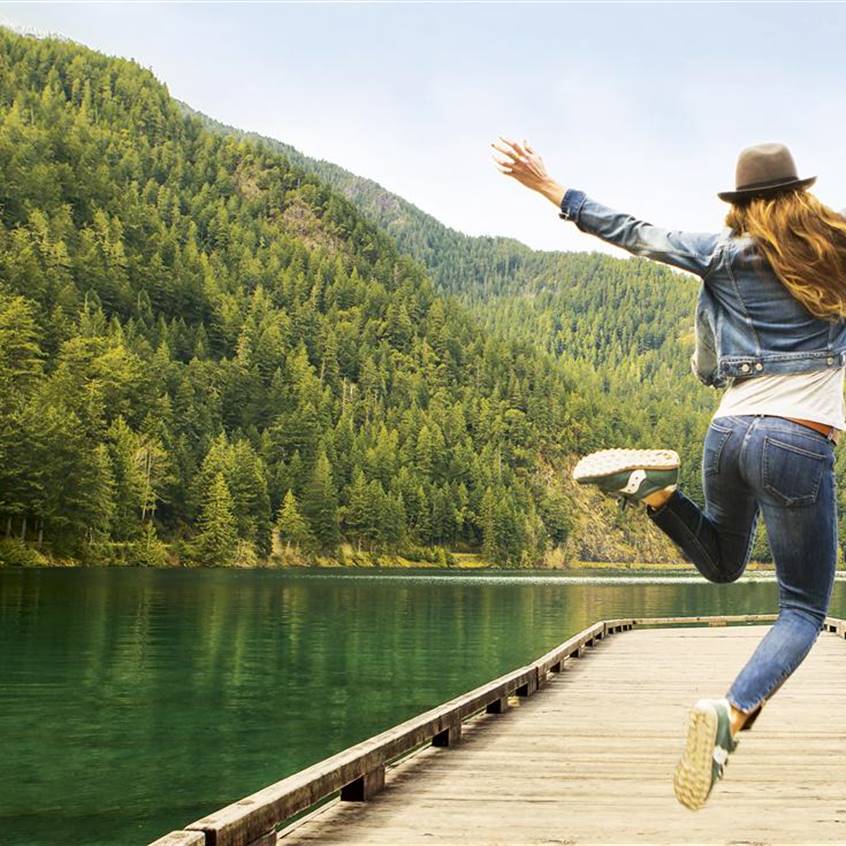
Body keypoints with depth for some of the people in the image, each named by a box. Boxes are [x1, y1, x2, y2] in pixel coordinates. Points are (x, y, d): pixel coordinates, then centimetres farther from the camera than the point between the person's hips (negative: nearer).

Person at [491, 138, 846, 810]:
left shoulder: (726, 255, 7)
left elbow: (631, 232, 9)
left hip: (728, 431, 3)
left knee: (721, 563, 29)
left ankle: (653, 489, 1)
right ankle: (732, 713, -21)